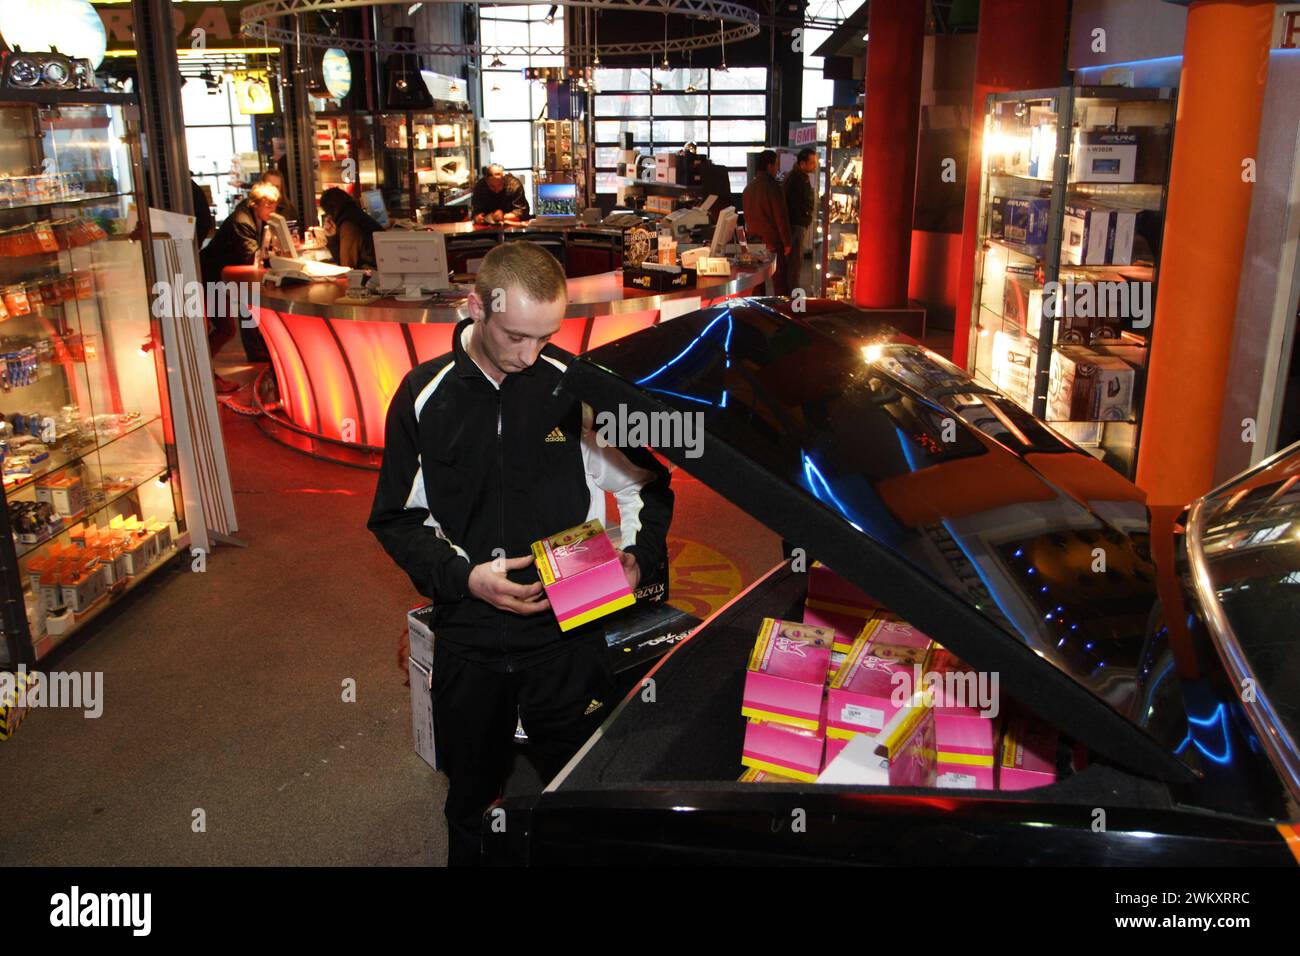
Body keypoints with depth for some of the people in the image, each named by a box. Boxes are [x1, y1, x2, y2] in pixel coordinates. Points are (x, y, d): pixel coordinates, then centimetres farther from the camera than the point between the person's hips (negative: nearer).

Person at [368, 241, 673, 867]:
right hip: (468, 639, 2)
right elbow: (395, 520, 3)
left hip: (567, 634, -1)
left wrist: (640, 556, -12)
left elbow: (647, 484, 5)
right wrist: (464, 576, -13)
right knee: (471, 807, 20)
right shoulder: (425, 396, -3)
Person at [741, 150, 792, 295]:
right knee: (779, 278, -2)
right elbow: (781, 216, -14)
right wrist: (787, 242, -9)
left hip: (754, 240, 7)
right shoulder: (772, 186, -14)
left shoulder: (749, 187, 9)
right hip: (772, 241, -7)